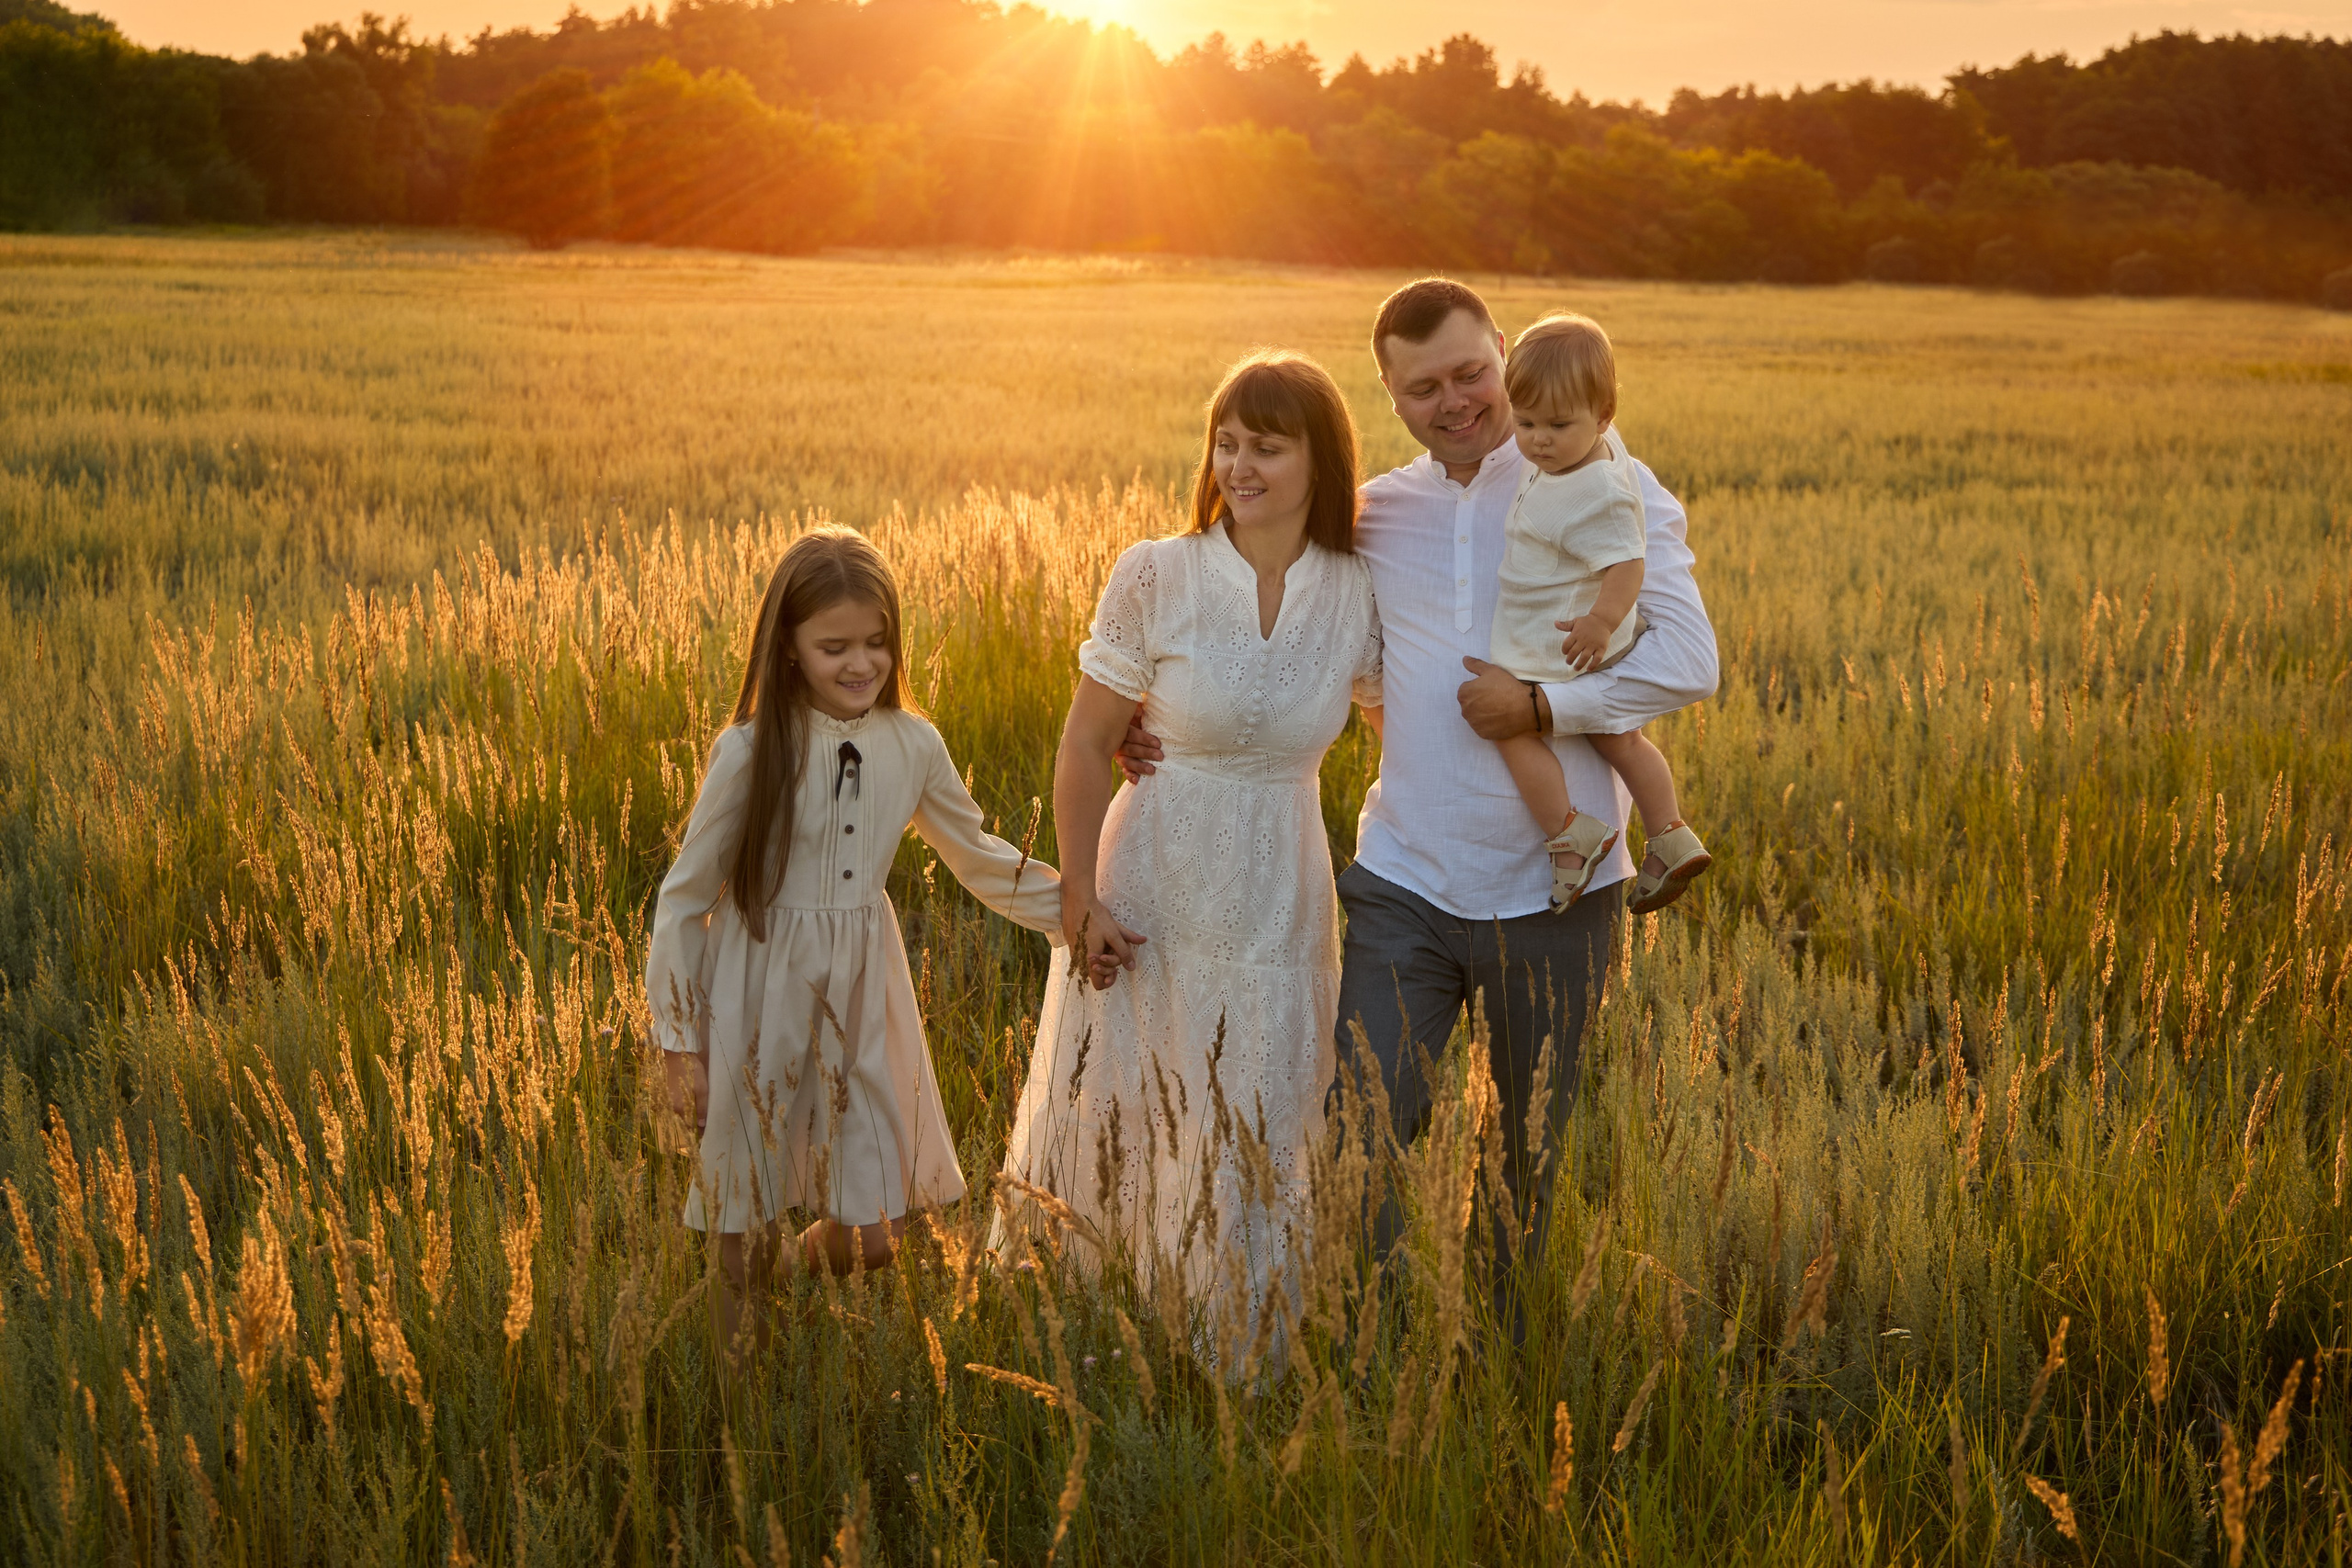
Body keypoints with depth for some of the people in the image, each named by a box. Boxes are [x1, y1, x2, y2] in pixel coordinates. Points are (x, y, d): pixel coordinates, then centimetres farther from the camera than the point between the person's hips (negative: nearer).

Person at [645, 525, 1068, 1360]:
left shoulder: (913, 744, -3)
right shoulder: (750, 751, -12)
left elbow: (975, 853, 14)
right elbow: (687, 894, -5)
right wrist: (679, 1040, -4)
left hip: (862, 993, 3)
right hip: (761, 998, -3)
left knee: (869, 1236, 6)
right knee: (749, 1235, 7)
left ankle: (792, 1268, 39)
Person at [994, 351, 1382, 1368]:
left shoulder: (1357, 595, -3)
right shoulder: (1156, 577, -10)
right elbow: (1086, 744, -5)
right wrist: (1079, 895, -9)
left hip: (1279, 905, 2)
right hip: (1152, 898, -2)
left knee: (1254, 1149, 9)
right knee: (1120, 1132, 8)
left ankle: (1237, 1379, 27)